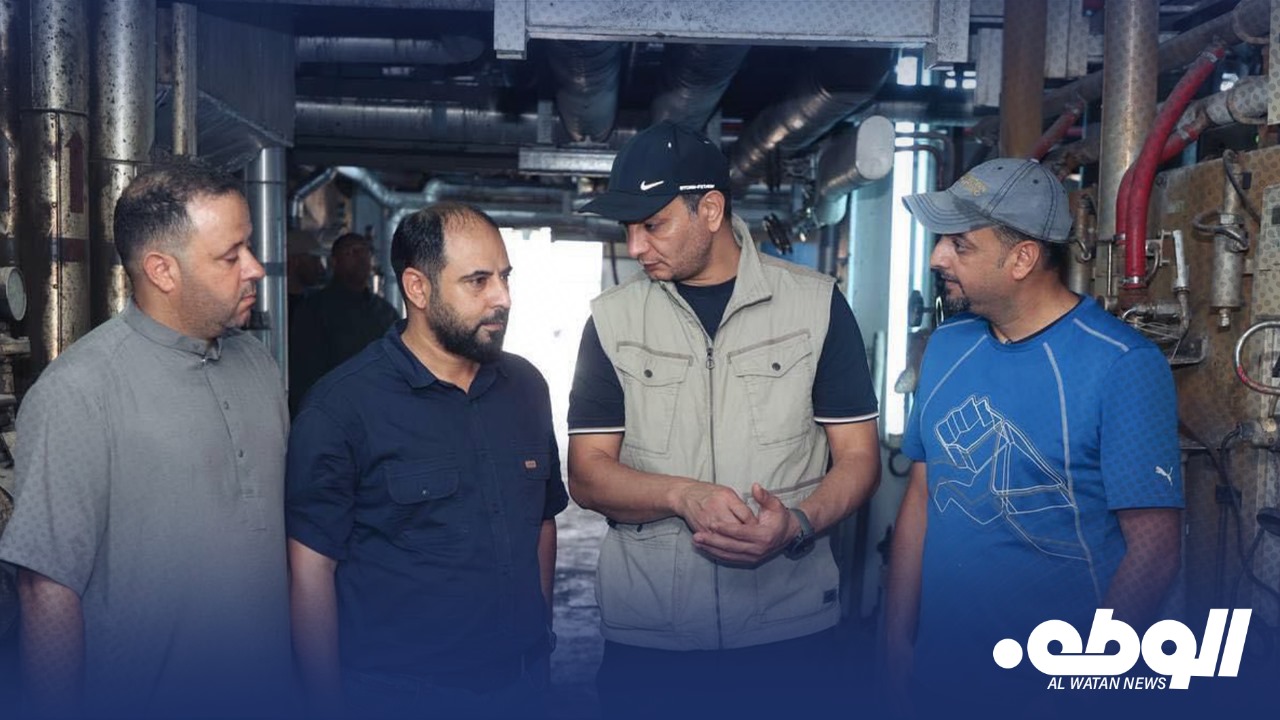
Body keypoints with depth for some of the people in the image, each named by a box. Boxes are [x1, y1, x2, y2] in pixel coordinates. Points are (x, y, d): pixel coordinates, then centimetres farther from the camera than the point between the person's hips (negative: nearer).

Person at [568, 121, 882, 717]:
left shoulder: (816, 305, 0)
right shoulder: (612, 319, 2)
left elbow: (858, 457, 1)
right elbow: (587, 474, -1)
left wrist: (798, 524, -19)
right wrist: (685, 495, -19)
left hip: (792, 628, 0)